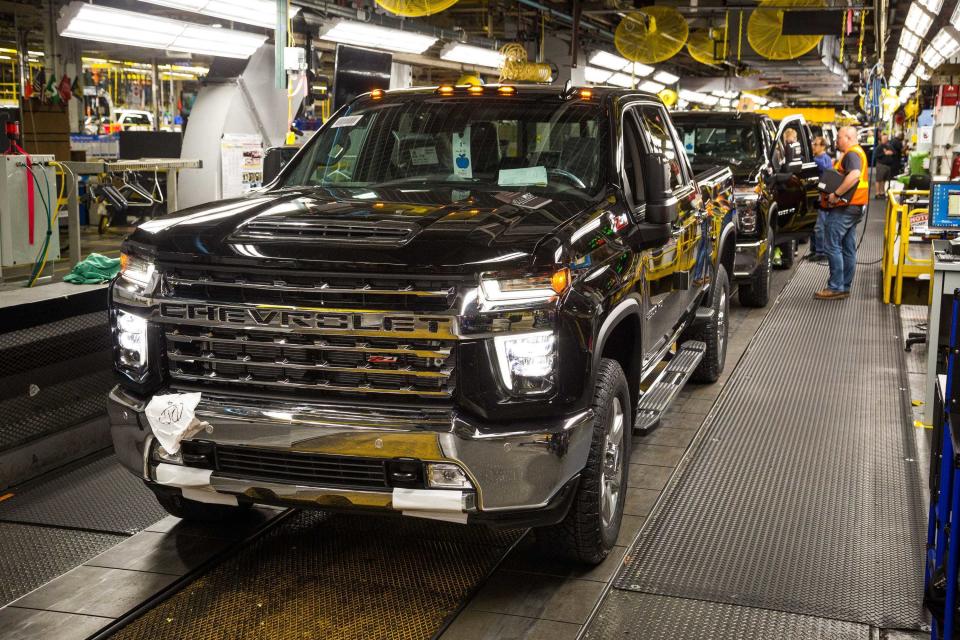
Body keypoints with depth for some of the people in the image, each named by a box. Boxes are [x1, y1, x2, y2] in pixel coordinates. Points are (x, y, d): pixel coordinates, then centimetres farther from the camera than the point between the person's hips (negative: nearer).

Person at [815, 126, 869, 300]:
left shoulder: (851, 154, -13)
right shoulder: (857, 153, 20)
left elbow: (854, 175, -31)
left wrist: (836, 193, -28)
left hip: (845, 207, -11)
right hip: (854, 207, 11)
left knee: (832, 245, -9)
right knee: (848, 248, 12)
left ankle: (835, 287, -9)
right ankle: (845, 287, 16)